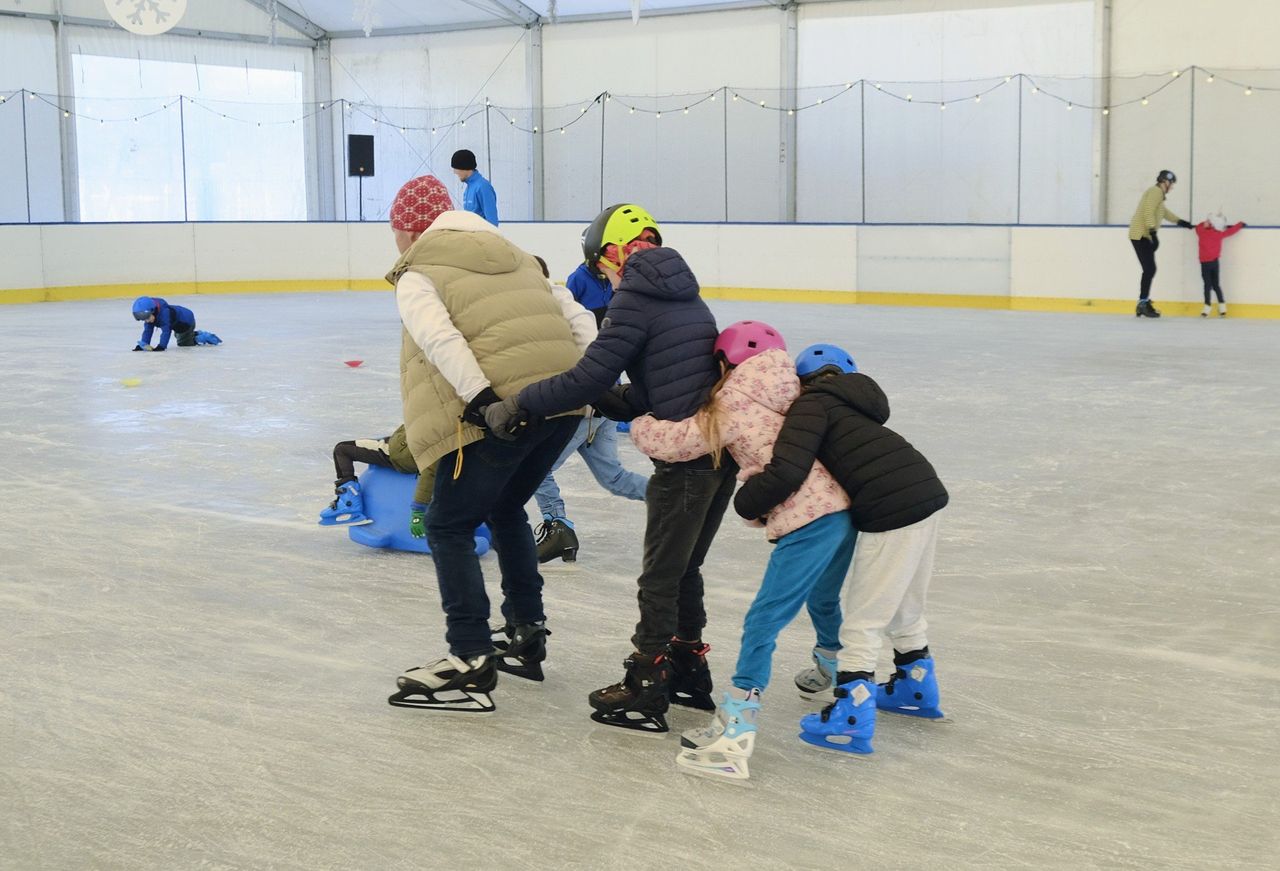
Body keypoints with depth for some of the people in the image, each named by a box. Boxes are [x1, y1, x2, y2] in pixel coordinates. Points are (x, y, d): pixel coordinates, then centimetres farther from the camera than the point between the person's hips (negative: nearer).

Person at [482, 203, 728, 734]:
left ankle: (645, 693, 10)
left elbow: (587, 380, -15)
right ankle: (688, 671, 31)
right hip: (724, 446, 9)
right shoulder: (684, 295, 16)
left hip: (686, 457, -8)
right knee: (684, 570, 21)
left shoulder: (634, 301, -10)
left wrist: (516, 405, -8)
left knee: (661, 578, 2)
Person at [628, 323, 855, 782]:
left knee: (762, 622, -8)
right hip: (842, 505, 8)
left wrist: (637, 423, 20)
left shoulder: (728, 408, 0)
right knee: (822, 601, 32)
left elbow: (673, 442, 1)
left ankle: (735, 733, -12)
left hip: (807, 518, -8)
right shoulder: (787, 392, 18)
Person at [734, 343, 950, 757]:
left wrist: (747, 503, -1)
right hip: (925, 494, 9)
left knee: (864, 618, -1)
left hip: (893, 511, -9)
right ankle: (916, 687, 42)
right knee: (904, 608, 26)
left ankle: (851, 718, 1)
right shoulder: (853, 404, 23)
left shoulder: (812, 404, -4)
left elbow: (787, 472, -17)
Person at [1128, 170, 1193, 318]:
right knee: (1150, 269, -12)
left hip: (1143, 235, 10)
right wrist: (1153, 232, -26)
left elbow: (1164, 212, 38)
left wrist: (1180, 221, 42)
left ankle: (1143, 304, 14)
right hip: (1141, 235, -10)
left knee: (1149, 270, 10)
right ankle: (1143, 303, -11)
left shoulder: (1158, 193, 24)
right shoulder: (1156, 191, -9)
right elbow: (1149, 212, -21)